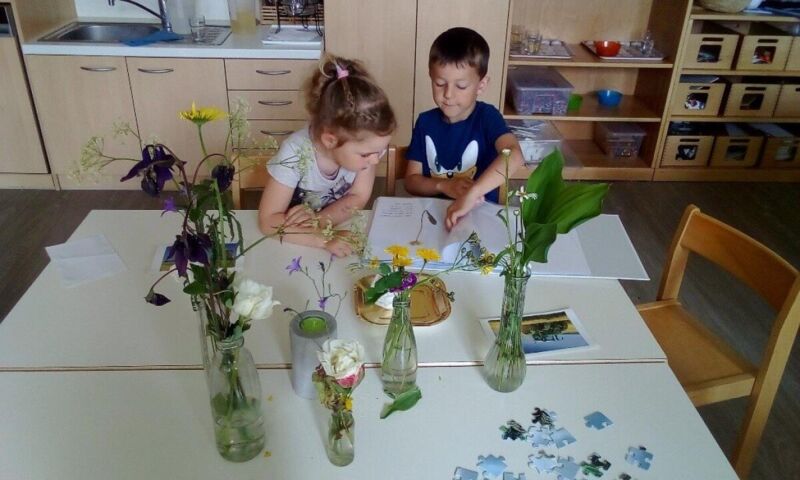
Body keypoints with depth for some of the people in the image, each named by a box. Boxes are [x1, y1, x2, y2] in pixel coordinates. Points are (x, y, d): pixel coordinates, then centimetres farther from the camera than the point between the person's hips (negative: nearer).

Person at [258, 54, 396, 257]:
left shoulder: (363, 142, -19)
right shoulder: (295, 153, -28)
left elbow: (358, 198, -11)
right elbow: (268, 221, -26)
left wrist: (320, 220, -27)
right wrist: (324, 239, -38)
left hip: (344, 229, 4)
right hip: (299, 244, -3)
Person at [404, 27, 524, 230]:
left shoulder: (487, 117, -9)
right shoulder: (425, 122, 2)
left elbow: (514, 155, -28)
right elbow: (411, 180, 4)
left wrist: (470, 194, -38)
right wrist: (444, 186, -15)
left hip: (481, 214, -2)